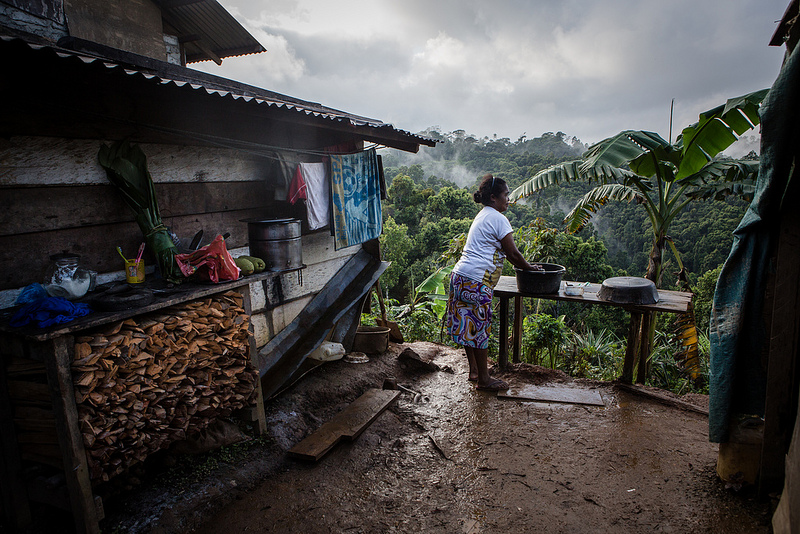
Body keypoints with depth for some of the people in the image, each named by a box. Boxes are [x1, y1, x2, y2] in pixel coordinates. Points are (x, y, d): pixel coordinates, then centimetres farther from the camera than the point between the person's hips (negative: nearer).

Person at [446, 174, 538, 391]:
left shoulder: (482, 216, 22)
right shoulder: (498, 218, -7)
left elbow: (501, 252, 28)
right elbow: (512, 253, -6)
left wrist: (522, 265, 27)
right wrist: (529, 268, 12)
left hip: (459, 276, 10)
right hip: (476, 281, -10)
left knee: (469, 325, 16)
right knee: (480, 328, 0)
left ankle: (474, 370, 29)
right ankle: (483, 379, 11)